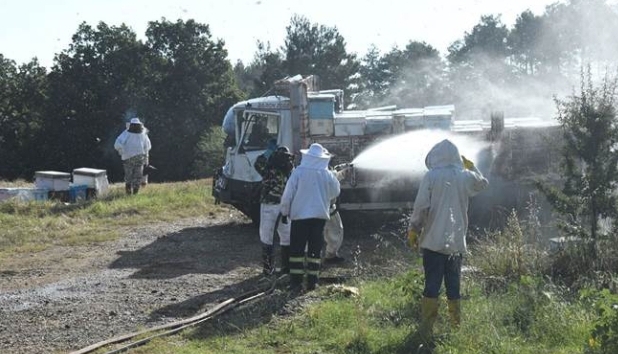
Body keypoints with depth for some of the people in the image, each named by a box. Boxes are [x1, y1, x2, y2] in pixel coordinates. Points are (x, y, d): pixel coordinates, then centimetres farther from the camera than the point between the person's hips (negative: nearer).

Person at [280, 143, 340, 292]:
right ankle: (312, 281, 8)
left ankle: (296, 282, 0)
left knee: (297, 249, 3)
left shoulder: (298, 172, -9)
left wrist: (285, 212, 4)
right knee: (315, 249, 8)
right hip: (320, 215, 2)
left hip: (300, 215, -2)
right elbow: (335, 193, 13)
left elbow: (288, 194, -7)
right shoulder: (328, 175, -2)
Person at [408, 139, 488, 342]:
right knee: (453, 285, 13)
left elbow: (421, 206, -11)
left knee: (432, 285, 0)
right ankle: (456, 325, 19)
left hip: (434, 240, -3)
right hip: (457, 241, 3)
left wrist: (413, 230, 1)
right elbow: (483, 183, 27)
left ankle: (426, 329, -2)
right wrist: (469, 165, 26)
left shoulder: (431, 176, -7)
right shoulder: (465, 176, 4)